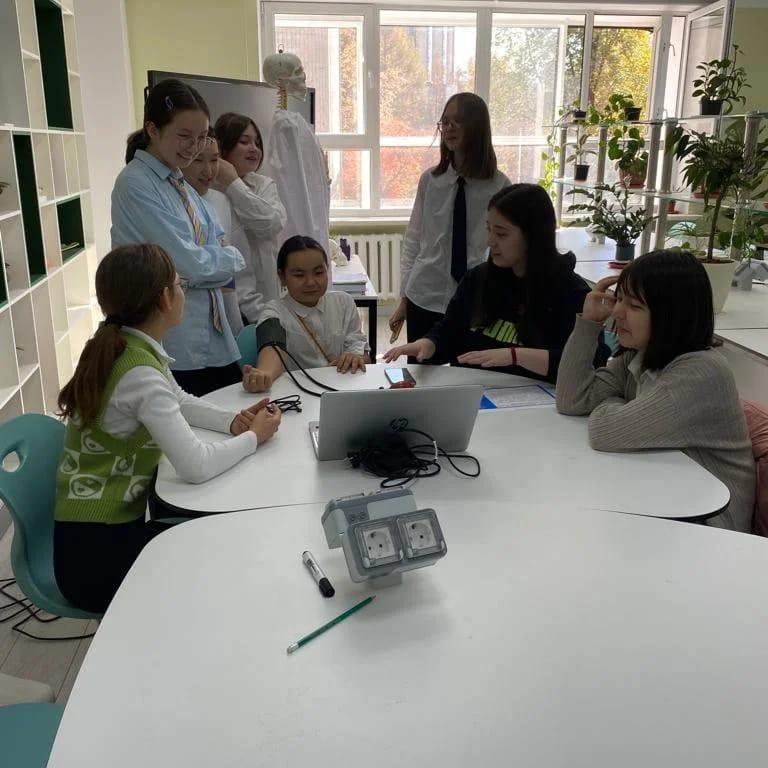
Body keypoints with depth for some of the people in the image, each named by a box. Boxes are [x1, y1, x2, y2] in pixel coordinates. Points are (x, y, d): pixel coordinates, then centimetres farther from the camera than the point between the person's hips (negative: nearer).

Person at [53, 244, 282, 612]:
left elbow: (177, 402, 17)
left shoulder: (124, 347, 2)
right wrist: (253, 437, -13)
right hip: (97, 553, -8)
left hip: (107, 525, 8)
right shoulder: (140, 372, -26)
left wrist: (232, 420, -1)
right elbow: (196, 466, -31)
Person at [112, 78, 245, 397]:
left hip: (213, 337, 8)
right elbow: (190, 263, -18)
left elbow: (214, 246, 12)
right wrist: (232, 258, -1)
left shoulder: (179, 184, 14)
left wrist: (212, 259, -9)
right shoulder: (136, 185, -11)